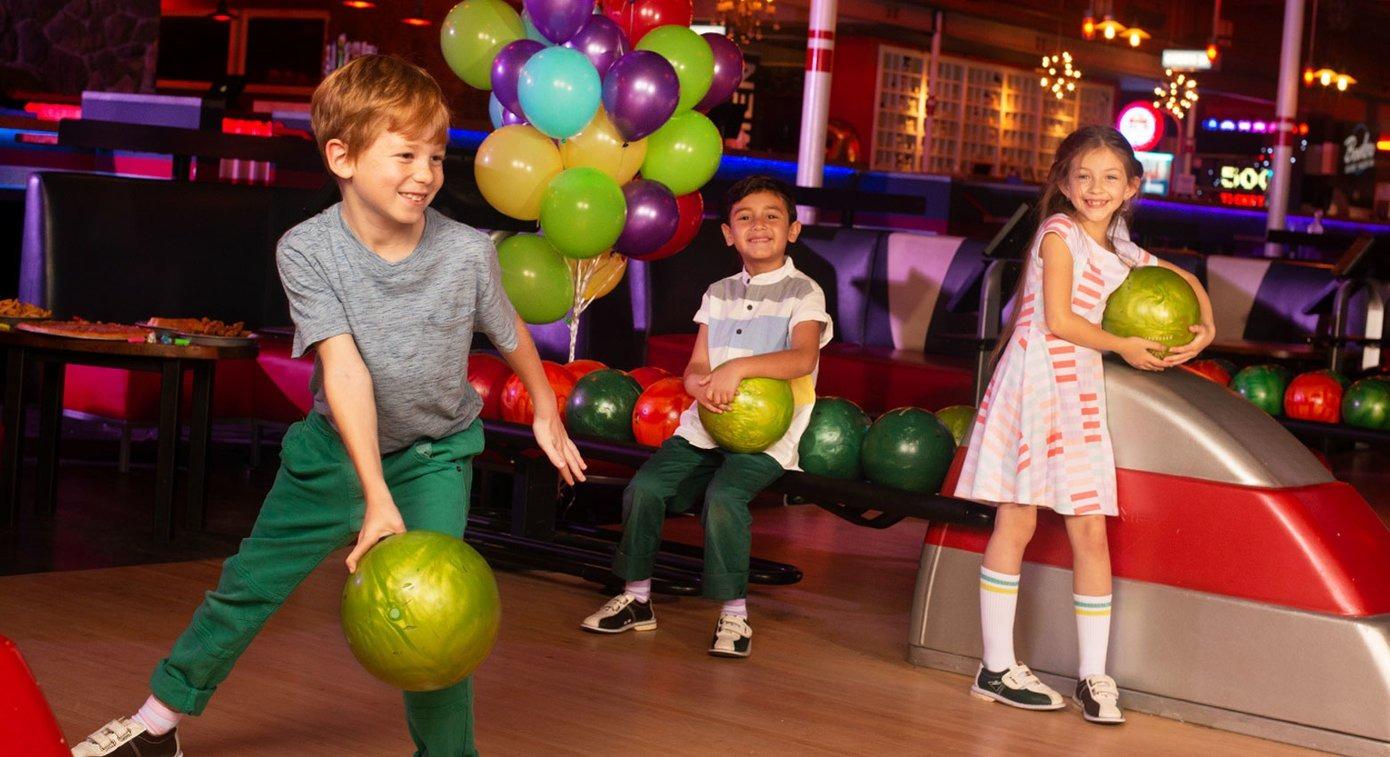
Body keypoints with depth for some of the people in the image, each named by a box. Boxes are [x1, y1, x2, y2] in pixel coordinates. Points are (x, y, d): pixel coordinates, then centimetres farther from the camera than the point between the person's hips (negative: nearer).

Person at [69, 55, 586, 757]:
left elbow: (511, 334, -1)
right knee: (247, 585, 11)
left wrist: (547, 413, 15)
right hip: (337, 444, 1)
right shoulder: (306, 250, -23)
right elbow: (345, 368, -31)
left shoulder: (469, 252, -21)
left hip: (436, 452, -1)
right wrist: (376, 498, -37)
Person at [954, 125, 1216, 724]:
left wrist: (1205, 327, 13)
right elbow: (1057, 320, -12)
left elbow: (1183, 279, 31)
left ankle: (1093, 675, 9)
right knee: (1016, 522, -2)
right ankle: (996, 668, 5)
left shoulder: (1123, 255, 16)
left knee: (1091, 533, 2)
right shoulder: (1059, 233, -3)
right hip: (1037, 381, -6)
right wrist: (1123, 347, -1)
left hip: (1081, 394, 6)